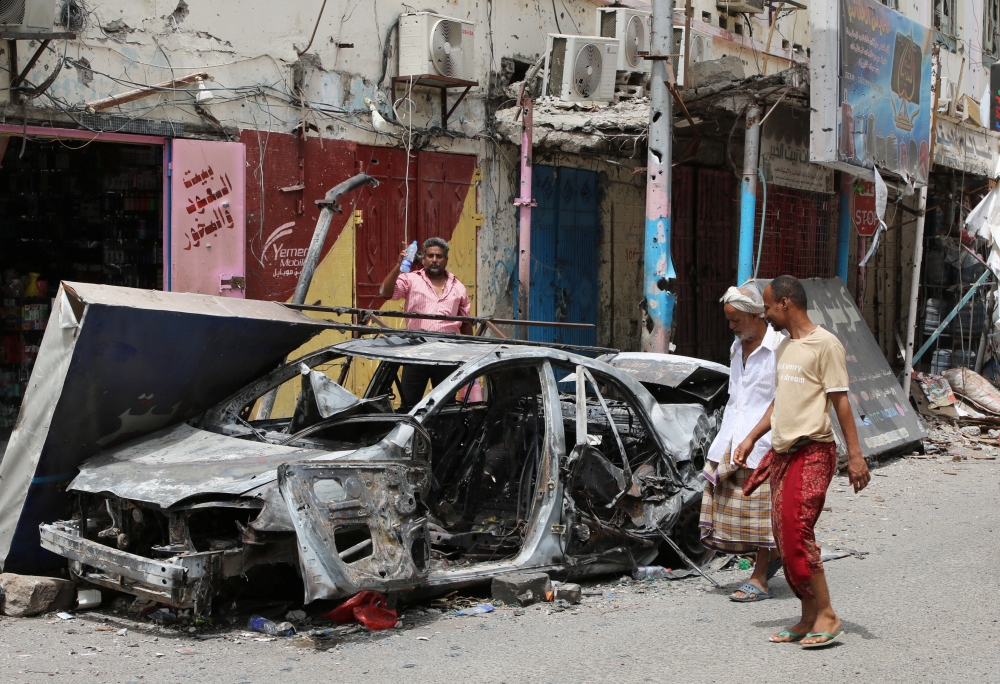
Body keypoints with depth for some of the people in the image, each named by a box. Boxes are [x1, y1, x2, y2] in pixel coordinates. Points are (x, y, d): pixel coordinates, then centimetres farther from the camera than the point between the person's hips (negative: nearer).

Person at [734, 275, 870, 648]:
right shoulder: (784, 347, 18)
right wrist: (751, 438, 21)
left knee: (796, 532, -15)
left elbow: (840, 400, -12)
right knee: (785, 536, 6)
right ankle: (808, 618, 12)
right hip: (783, 453, 9)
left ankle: (826, 615, -5)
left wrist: (855, 454, -14)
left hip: (812, 453, -9)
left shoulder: (824, 344, -8)